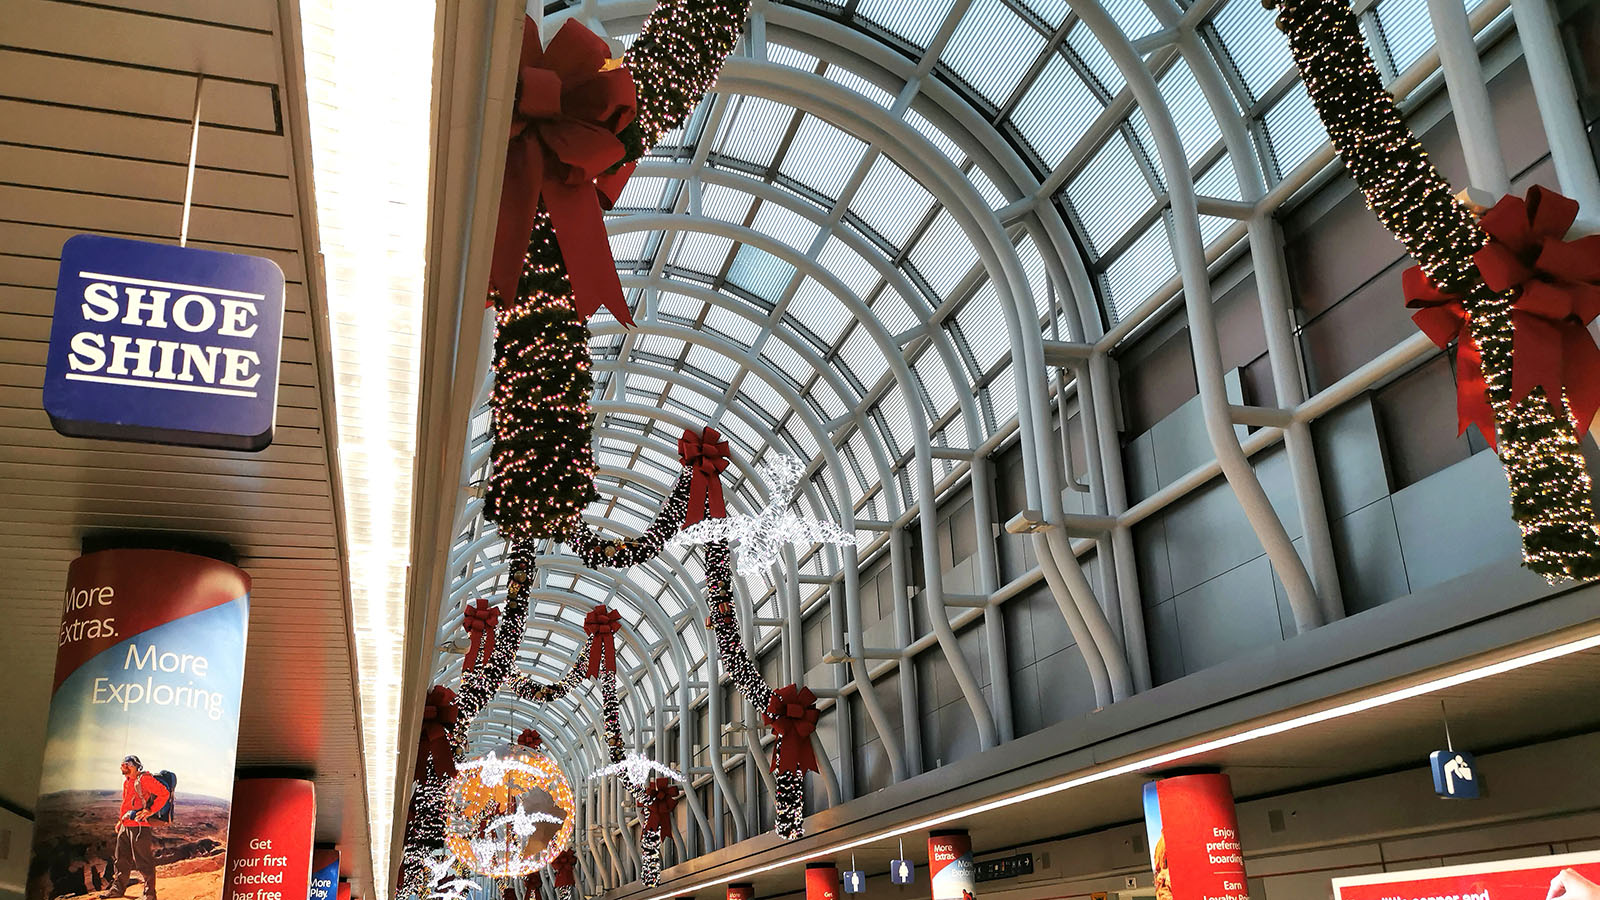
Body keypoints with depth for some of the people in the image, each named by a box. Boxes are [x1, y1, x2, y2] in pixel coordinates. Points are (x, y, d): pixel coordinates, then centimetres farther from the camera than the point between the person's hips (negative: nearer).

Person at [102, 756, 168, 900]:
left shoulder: (144, 779, -12)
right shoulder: (127, 780, 17)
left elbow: (164, 793, -17)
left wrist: (150, 811, -18)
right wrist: (121, 820, 24)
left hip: (139, 825, -9)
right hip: (125, 826, 9)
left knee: (143, 861, -5)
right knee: (121, 859, 16)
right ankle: (118, 888, 28)